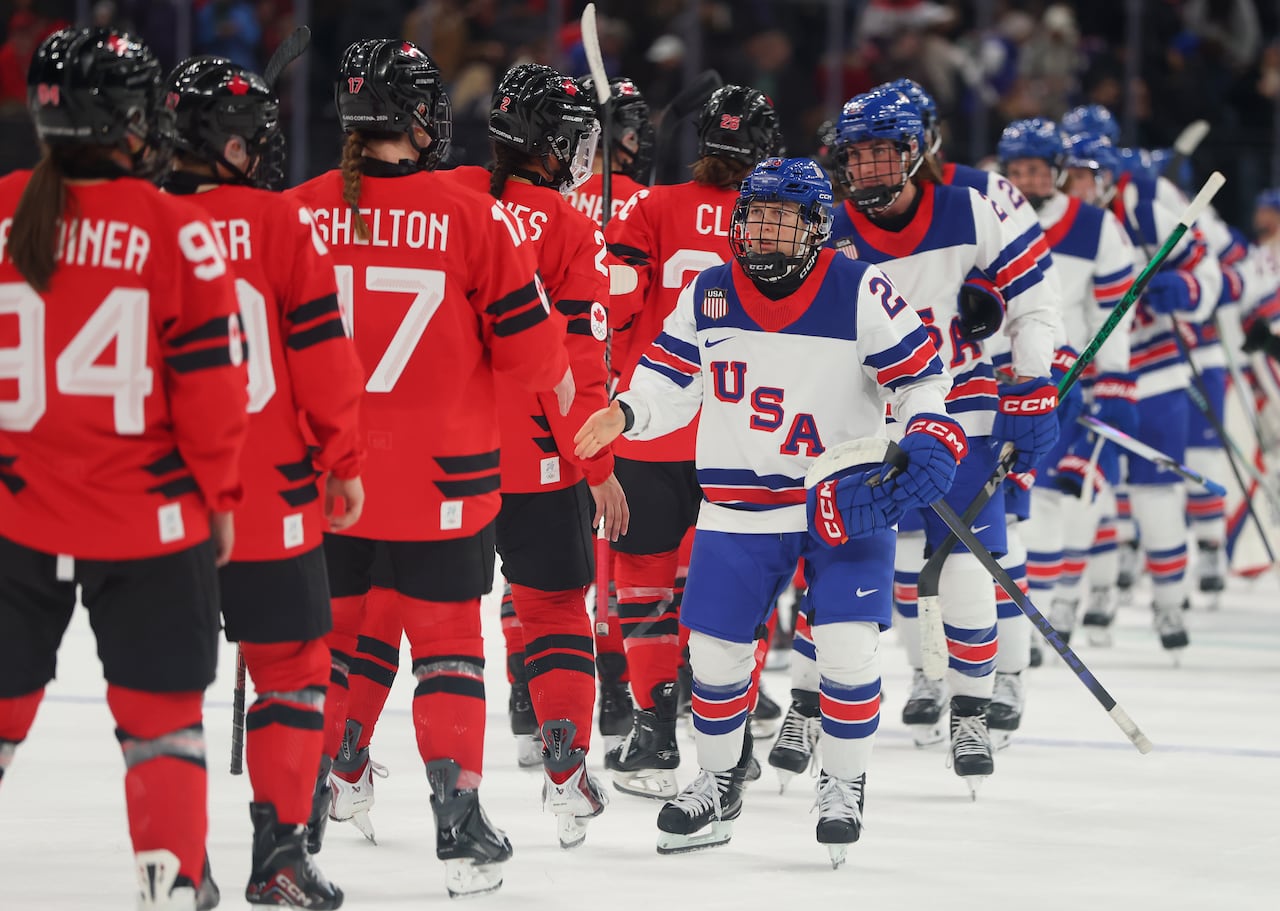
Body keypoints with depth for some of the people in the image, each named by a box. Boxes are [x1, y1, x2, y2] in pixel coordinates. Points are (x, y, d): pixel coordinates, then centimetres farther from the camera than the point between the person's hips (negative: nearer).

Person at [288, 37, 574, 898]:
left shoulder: (300, 213, -6)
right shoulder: (474, 218, -12)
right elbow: (526, 340, -7)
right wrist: (560, 381, 16)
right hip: (440, 482, -2)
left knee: (327, 627, 21)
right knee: (447, 642, 6)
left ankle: (332, 774, 36)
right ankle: (459, 820, 0)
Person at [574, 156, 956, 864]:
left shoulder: (861, 294, -10)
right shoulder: (708, 295, -1)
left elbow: (919, 373, -3)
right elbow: (670, 380, 6)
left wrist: (929, 437, -19)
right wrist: (623, 414, -11)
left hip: (848, 494, -3)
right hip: (741, 506, 3)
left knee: (848, 646, -13)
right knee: (715, 648, 3)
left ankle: (843, 784, 10)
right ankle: (719, 781, 27)